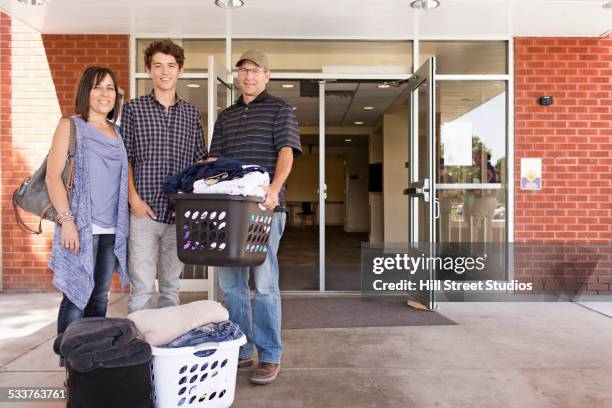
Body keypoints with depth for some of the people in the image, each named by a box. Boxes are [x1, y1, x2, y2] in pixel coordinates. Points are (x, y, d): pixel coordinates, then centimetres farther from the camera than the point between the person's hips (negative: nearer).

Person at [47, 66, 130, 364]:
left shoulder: (118, 133, 17)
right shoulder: (70, 126, 2)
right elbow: (53, 177, -6)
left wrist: (135, 204, 13)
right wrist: (66, 220, -14)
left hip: (112, 229, 5)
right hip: (81, 227, -5)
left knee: (100, 297, 11)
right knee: (76, 298, -3)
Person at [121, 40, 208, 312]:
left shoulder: (192, 113, 11)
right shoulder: (133, 109, 4)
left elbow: (200, 160, 12)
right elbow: (125, 159, 2)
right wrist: (134, 199, -10)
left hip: (180, 213, 3)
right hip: (145, 211, -2)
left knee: (172, 285, 13)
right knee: (142, 287, -1)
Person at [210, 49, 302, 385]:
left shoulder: (279, 109, 6)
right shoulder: (225, 117, 21)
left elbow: (286, 152, -8)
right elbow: (214, 159, 19)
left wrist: (275, 187, -25)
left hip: (266, 206, -5)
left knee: (264, 284, -5)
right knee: (230, 283, 8)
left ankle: (270, 356, 7)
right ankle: (240, 350, 22)